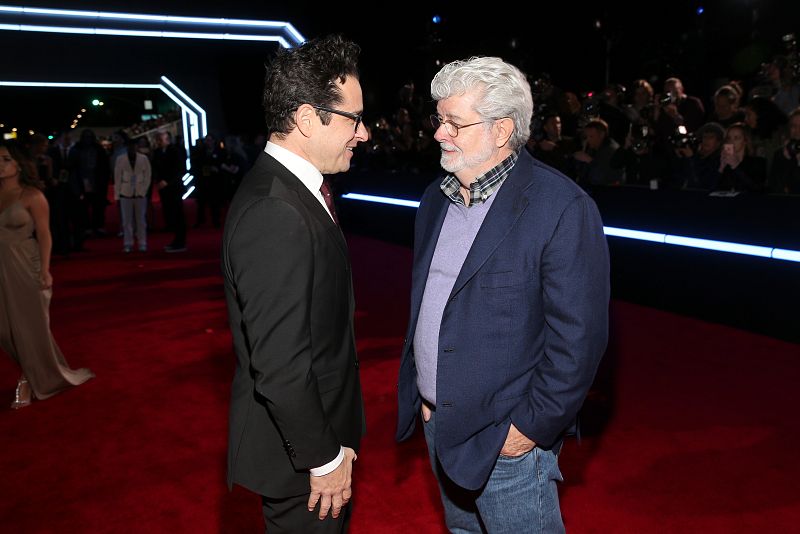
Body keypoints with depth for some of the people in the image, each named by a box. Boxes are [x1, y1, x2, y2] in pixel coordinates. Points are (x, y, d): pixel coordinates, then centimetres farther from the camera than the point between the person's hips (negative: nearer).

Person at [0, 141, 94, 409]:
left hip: (25, 268, -4)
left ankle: (30, 381, 26)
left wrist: (45, 270, -16)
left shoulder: (32, 195, -9)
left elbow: (44, 235, -10)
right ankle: (32, 374, 33)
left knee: (31, 326, 7)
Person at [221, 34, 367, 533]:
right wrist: (324, 457, -16)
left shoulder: (299, 190, 2)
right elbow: (279, 365, -28)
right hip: (298, 448, -9)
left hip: (322, 425, 9)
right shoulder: (274, 214, -29)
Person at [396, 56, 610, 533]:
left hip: (505, 439, -7)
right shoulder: (436, 199, 4)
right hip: (438, 423, 7)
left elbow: (579, 336, -19)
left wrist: (533, 426, -15)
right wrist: (420, 394, 10)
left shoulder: (562, 208, -19)